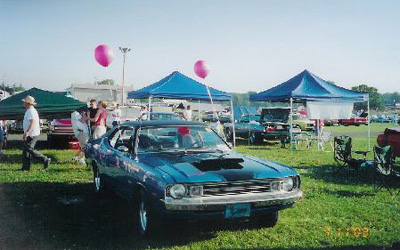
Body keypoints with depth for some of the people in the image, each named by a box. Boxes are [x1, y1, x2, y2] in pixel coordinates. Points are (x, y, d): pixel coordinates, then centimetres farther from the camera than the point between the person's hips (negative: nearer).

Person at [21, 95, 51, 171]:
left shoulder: (30, 111, -14)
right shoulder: (32, 110, 19)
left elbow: (32, 122, -27)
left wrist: (27, 132, -36)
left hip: (32, 135, -11)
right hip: (31, 134, 11)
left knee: (29, 149, -13)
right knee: (25, 150, 9)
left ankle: (45, 160, -10)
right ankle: (26, 166, 9)